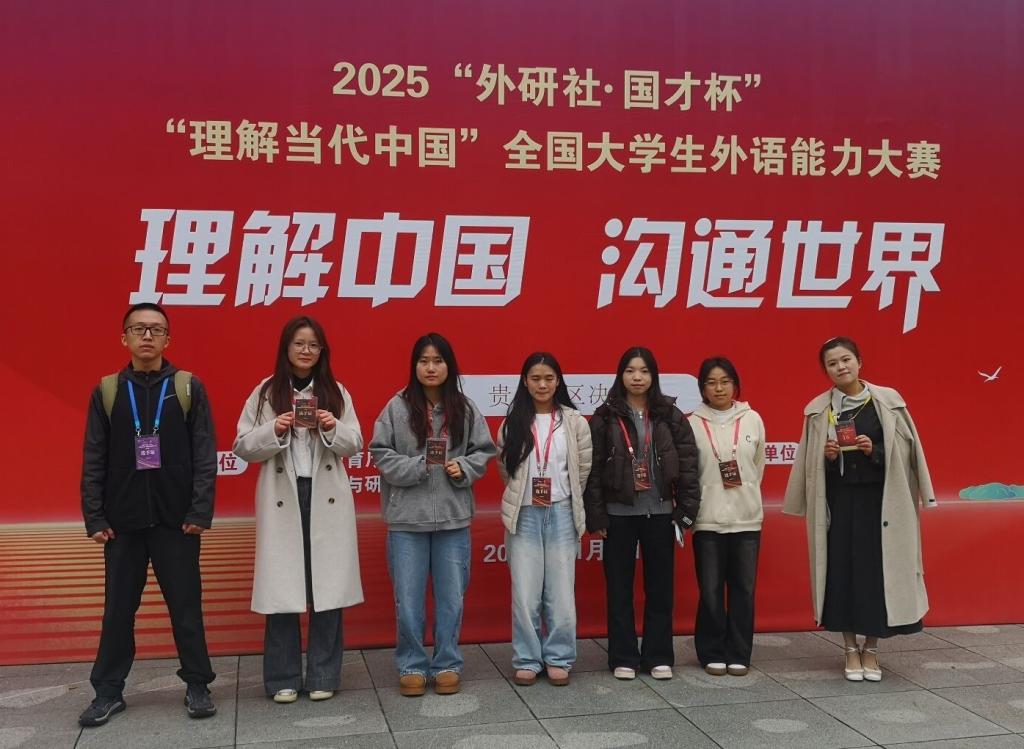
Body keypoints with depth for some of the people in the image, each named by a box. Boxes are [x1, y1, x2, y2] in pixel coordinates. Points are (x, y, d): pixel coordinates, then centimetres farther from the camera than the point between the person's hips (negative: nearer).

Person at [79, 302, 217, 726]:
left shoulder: (189, 388, 1)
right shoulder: (106, 392, 5)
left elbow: (205, 455, -2)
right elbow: (93, 461, 4)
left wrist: (200, 512, -9)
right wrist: (94, 518, -2)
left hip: (176, 519, -1)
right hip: (122, 521, 1)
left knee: (186, 605, 6)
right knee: (118, 608, 9)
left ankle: (197, 686, 17)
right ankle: (109, 691, 20)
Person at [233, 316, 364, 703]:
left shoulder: (337, 392, 8)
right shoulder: (265, 393, 4)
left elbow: (355, 443, 7)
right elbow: (243, 446, 2)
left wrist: (334, 429, -12)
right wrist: (274, 431, -15)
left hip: (327, 498, 1)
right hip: (281, 499, -1)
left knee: (327, 584, 2)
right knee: (281, 587, 0)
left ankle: (323, 676, 13)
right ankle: (283, 678, 11)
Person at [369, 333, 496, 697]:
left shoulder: (465, 409, 1)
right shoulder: (397, 407, -4)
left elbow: (483, 452, 8)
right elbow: (380, 453, -4)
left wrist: (462, 469, -11)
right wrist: (417, 466, -16)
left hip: (453, 517, 2)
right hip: (407, 517, -1)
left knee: (451, 596, 10)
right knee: (408, 599, 5)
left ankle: (447, 665, 24)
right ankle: (411, 666, 20)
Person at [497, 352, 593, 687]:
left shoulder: (574, 421, 0)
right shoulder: (512, 423, 2)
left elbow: (584, 468, 4)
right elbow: (503, 466, 10)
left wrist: (566, 497, 11)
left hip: (561, 513, 0)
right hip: (524, 515, 1)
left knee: (561, 592, 4)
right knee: (525, 593, 4)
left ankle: (559, 658, 16)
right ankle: (527, 660, 15)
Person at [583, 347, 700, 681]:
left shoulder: (670, 415, 2)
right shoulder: (605, 416, -2)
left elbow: (687, 464, 2)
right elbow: (593, 468, -3)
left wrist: (687, 509, -3)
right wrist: (595, 515, -7)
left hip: (659, 513, 1)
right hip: (619, 514, -1)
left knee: (660, 587, 8)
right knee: (619, 588, 6)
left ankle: (659, 656, 18)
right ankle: (623, 658, 16)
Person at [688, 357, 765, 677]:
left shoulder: (752, 419, 4)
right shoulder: (693, 424, -2)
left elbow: (759, 465, 13)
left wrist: (746, 493, 12)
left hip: (746, 518, 2)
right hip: (707, 519, -2)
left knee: (743, 589, 6)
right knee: (711, 590, 2)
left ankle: (738, 654, 17)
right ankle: (712, 654, 16)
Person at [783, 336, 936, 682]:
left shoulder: (887, 401, -1)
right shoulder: (818, 409, 3)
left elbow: (905, 450, 1)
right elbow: (809, 463, 9)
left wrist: (874, 451, -15)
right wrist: (826, 455, -11)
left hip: (878, 500, -1)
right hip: (839, 502, 1)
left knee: (879, 571, 1)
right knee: (842, 571, 2)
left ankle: (870, 649, 17)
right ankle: (851, 650, 16)